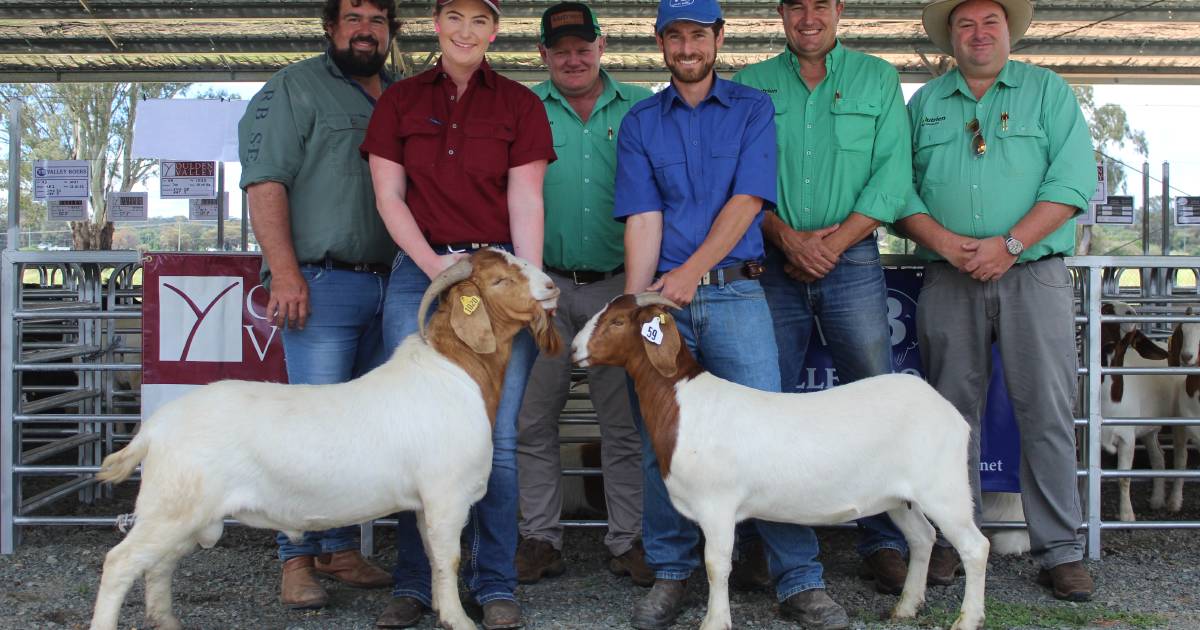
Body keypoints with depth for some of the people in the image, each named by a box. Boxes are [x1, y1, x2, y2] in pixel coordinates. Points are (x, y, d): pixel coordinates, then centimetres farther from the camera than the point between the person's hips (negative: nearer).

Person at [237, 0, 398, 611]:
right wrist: (285, 274, -16)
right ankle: (297, 559, 2)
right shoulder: (295, 88, 2)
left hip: (389, 285, 6)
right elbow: (264, 182, -7)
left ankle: (341, 549, 18)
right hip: (323, 282, -6)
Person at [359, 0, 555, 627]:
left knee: (497, 437, -3)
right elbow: (388, 196, 5)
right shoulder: (400, 100, 11)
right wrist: (434, 265, -8)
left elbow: (525, 203, 1)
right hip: (417, 271, 1)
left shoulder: (519, 104, 8)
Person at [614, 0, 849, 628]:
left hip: (734, 292, -2)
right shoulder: (639, 123, 12)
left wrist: (689, 272, -13)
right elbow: (642, 220, 3)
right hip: (662, 295, 2)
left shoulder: (753, 109, 9)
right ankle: (671, 574, 17)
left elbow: (746, 203, -3)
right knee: (659, 439, 2)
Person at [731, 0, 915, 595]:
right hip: (773, 266, 1)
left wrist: (833, 241, -9)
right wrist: (788, 237, -11)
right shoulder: (751, 85, 11)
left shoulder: (878, 78, 9)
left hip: (852, 261, 0)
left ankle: (883, 543, 8)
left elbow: (892, 176, 0)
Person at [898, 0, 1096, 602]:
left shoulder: (1048, 91, 8)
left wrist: (1008, 246, -13)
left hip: (1034, 274, -2)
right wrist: (943, 241, -11)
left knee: (1047, 412, -3)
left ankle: (1060, 551, 4)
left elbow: (1072, 181, -3)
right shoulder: (924, 103, 15)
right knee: (953, 412, 5)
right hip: (948, 281, 2)